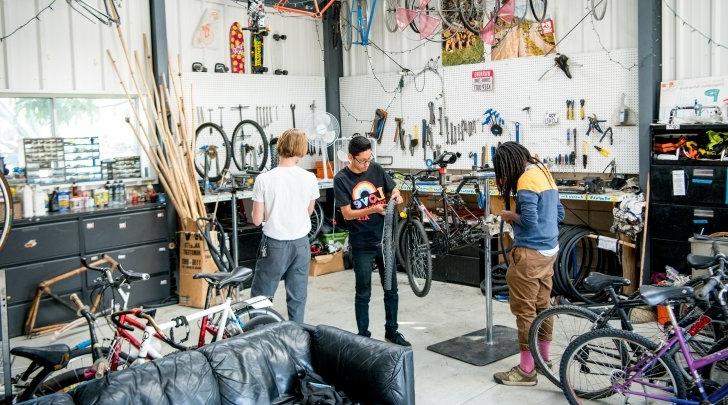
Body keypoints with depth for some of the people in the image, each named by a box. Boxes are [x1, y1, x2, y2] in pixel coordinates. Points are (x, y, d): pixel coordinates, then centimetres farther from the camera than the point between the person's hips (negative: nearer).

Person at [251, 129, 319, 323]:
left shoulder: (264, 179, -15)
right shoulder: (310, 178, -6)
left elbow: (257, 219, -10)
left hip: (275, 245, -3)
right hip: (301, 244, 3)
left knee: (260, 299, 10)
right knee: (298, 298, 13)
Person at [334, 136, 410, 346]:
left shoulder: (376, 169, 0)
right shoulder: (341, 179, -10)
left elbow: (393, 189, 12)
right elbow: (347, 214, -12)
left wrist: (396, 196, -12)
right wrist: (373, 209, -25)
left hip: (385, 239, 4)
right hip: (362, 244, -4)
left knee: (391, 289, 12)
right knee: (363, 293, 5)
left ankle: (391, 331, 27)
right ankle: (363, 335, 19)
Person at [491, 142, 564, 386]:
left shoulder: (526, 180, -16)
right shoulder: (545, 173, 12)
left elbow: (529, 220, -22)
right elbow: (559, 214, 17)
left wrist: (510, 215, -5)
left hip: (530, 253, -9)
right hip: (550, 249, 9)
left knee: (524, 309, -2)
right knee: (542, 305, 18)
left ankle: (526, 370, 3)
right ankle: (543, 356, 30)